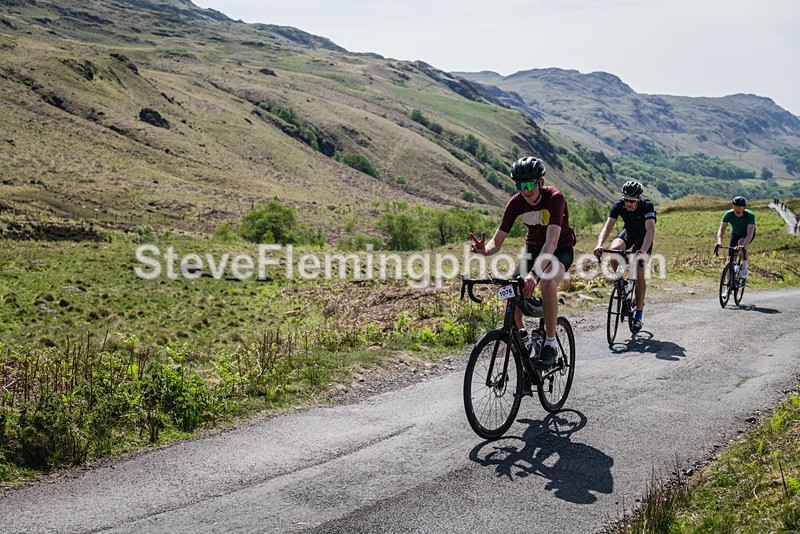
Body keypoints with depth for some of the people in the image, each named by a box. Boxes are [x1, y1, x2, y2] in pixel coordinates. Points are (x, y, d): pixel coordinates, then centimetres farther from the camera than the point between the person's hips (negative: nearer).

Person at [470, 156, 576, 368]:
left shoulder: (554, 198, -31)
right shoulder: (516, 203, -17)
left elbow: (552, 241, -42)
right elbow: (497, 241, -18)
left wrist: (534, 274, -56)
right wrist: (484, 250, -43)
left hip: (561, 249, -5)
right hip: (533, 247, 5)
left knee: (547, 284, -35)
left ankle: (550, 343, -19)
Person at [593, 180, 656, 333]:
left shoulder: (647, 205, -33)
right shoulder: (619, 205, -25)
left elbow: (650, 230, -41)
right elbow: (608, 227, -31)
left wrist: (643, 251, -57)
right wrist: (599, 245, -50)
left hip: (643, 237, -2)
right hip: (628, 232, 3)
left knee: (639, 273, -13)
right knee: (614, 249, -31)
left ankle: (638, 314, -3)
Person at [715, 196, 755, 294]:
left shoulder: (750, 215, -32)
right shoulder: (728, 214, -26)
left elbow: (750, 233, -42)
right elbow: (721, 229, -34)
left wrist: (744, 246, -60)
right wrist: (719, 242, -53)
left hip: (747, 235, -3)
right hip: (735, 234, 3)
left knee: (741, 243, -38)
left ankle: (744, 267, -16)